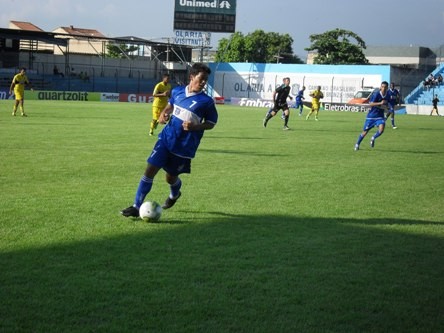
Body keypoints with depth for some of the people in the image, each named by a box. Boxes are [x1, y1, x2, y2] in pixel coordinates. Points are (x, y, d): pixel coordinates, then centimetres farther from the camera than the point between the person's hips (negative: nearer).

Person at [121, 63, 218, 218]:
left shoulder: (206, 101, -12)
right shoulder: (177, 91, 0)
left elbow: (211, 123, -3)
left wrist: (195, 127, -20)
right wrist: (164, 113, 0)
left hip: (184, 146, -3)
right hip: (166, 139, 3)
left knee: (171, 177, 12)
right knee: (150, 170, -7)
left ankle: (174, 195, 49)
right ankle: (136, 206, 0)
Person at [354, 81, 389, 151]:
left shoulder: (387, 96, 0)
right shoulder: (376, 94, -17)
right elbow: (370, 104, -23)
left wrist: (385, 107, -3)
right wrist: (380, 103, -32)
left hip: (380, 116, 3)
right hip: (371, 116, -3)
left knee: (381, 130, -22)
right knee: (365, 131, 6)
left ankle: (373, 138, 9)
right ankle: (357, 144, 29)